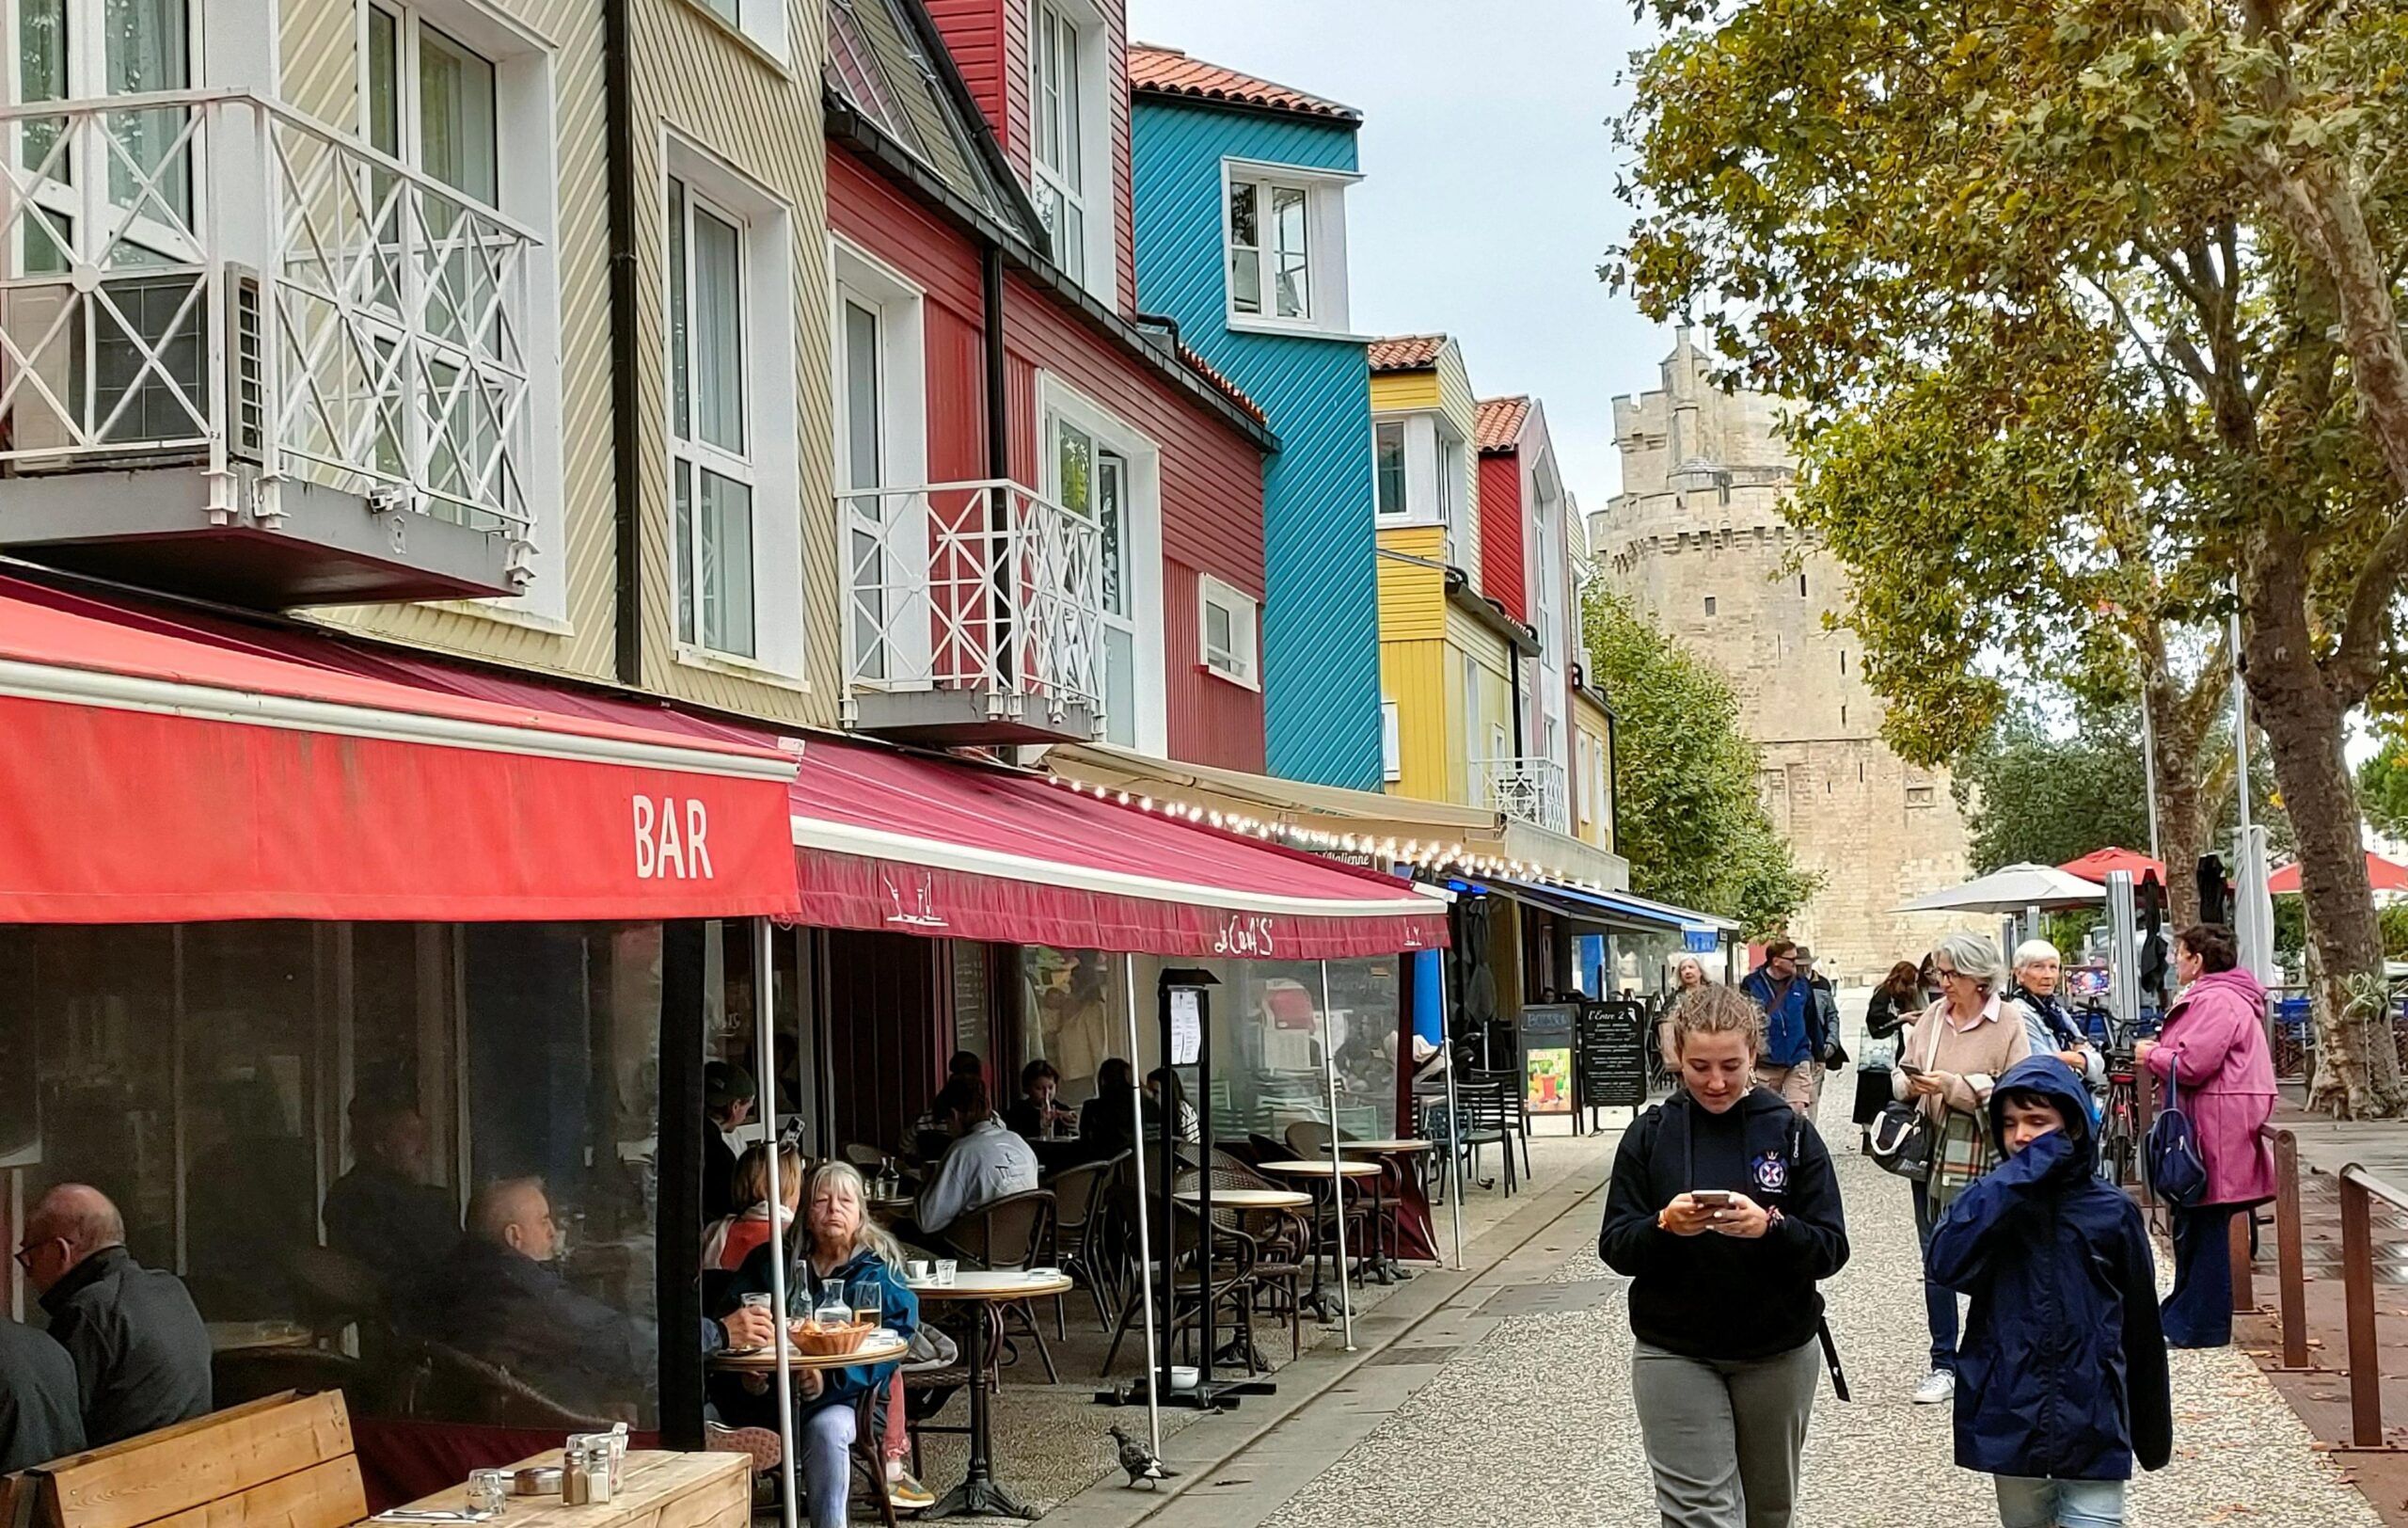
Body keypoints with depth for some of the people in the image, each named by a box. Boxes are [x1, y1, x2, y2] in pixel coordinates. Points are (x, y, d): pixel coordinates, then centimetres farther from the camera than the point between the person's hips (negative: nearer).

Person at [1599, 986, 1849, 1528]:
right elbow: (1614, 1248, -4)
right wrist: (1664, 1226, -24)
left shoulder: (1792, 1133, -4)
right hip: (1674, 1355, -1)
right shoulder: (1650, 1135, -2)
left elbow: (1832, 1249, -7)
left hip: (1779, 1355, 1)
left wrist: (1770, 1226, -26)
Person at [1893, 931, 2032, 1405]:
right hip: (1933, 1155, 5)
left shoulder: (2008, 1023, -7)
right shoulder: (1932, 1016, 8)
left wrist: (1954, 1085, -19)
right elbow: (1901, 1072, 14)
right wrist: (1910, 1082, -9)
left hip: (1984, 1161, -5)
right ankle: (1943, 1364, 17)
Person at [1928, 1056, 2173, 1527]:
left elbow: (2141, 1326, 6)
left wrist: (2152, 1431, 11)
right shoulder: (1992, 1202, 1)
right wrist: (2020, 1174, -19)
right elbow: (1947, 1262, -21)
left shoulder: (2112, 1211, 0)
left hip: (2091, 1423, -1)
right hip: (2010, 1419, 1)